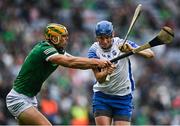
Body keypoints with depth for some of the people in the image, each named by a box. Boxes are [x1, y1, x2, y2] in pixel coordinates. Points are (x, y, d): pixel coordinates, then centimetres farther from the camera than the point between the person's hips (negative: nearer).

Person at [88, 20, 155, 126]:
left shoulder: (122, 44, -10)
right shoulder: (94, 51, -8)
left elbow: (150, 54, -17)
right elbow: (99, 79, -17)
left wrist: (131, 49, -35)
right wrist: (106, 72, -40)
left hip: (124, 97, 0)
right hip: (102, 97, 0)